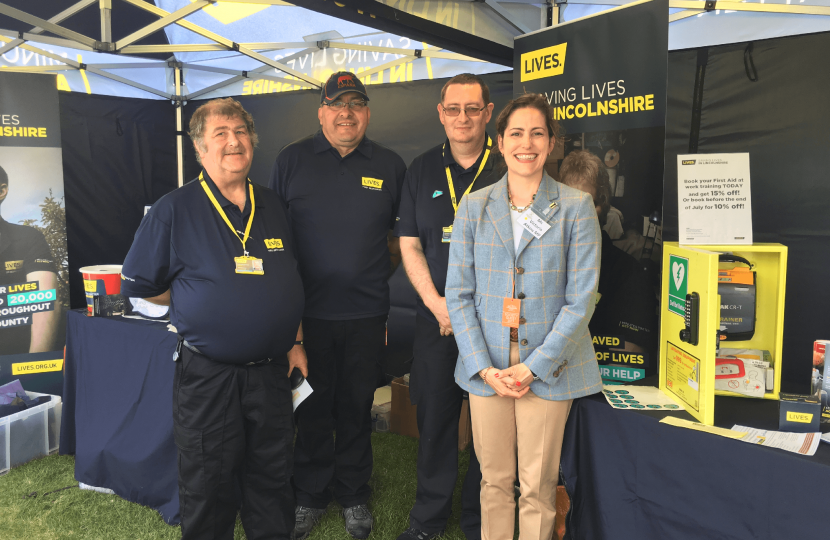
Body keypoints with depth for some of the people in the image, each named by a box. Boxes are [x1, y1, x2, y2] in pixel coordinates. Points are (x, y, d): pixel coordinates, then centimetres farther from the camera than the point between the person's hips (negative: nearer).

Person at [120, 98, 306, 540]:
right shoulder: (174, 209, -6)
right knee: (208, 484, 10)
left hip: (271, 370, 4)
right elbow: (140, 285, -1)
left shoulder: (273, 206, 8)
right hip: (207, 374, -4)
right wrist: (204, 305, 1)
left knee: (273, 475, 17)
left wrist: (295, 341, 12)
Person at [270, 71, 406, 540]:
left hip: (366, 311, 1)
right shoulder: (293, 160, 2)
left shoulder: (390, 166, 5)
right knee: (313, 406, 11)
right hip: (308, 309, 0)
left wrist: (380, 273, 5)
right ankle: (310, 496, 30)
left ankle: (355, 496, 31)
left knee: (357, 406, 13)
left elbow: (402, 233, 14)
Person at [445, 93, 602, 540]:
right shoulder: (473, 207, 4)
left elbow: (580, 299, -6)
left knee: (538, 486, 8)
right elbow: (458, 294, 1)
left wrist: (532, 368, -11)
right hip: (486, 368, 2)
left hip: (548, 369, -1)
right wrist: (485, 368, -8)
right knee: (494, 479, 13)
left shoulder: (576, 207, -2)